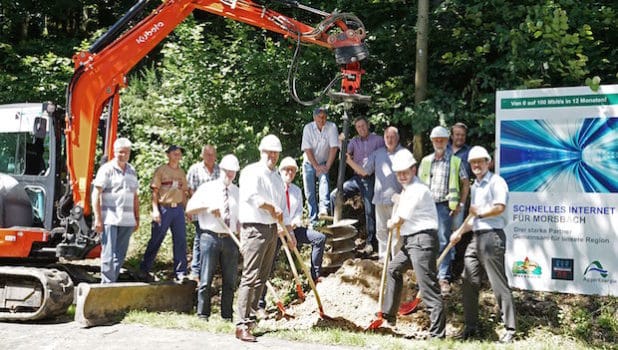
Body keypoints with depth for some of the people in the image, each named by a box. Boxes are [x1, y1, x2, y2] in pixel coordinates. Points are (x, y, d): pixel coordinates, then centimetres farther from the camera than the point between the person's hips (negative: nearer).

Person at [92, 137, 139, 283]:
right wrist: (98, 219, -12)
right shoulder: (107, 169, -3)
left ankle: (113, 282, 16)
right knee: (108, 255, -6)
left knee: (120, 256, 8)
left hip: (127, 221, 6)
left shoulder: (132, 171, 16)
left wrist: (137, 218, 16)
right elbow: (96, 195, -7)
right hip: (109, 220, -6)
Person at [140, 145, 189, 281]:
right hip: (164, 208, -5)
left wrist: (186, 209, 11)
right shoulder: (161, 170, -2)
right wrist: (155, 210, -13)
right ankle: (144, 269, 15)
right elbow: (155, 191, -5)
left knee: (181, 241, 3)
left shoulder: (181, 172, 14)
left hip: (178, 209, 5)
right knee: (156, 240, 2)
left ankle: (180, 273, 8)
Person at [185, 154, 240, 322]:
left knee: (230, 280, 6)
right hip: (210, 237, -3)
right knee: (206, 279, -2)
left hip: (230, 239, 4)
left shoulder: (237, 192, 15)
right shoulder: (207, 188, 4)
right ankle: (202, 314, 6)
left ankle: (227, 316, 14)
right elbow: (189, 208, -3)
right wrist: (207, 207, -18)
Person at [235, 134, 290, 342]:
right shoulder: (252, 172, -6)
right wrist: (272, 208, -12)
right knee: (250, 277, -14)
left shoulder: (277, 177, 20)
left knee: (262, 278, 10)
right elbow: (251, 196, -23)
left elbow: (282, 206, 23)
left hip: (272, 230, 8)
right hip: (254, 228, -8)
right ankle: (242, 325, -16)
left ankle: (250, 319, 18)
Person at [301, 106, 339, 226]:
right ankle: (313, 220, 3)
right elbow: (307, 149, -14)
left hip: (324, 163, -1)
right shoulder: (308, 128, -13)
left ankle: (323, 209, -43)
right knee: (310, 192, -1)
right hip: (309, 163, 1)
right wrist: (316, 166, -18)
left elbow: (334, 148, -15)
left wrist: (327, 166, -19)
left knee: (324, 180, -27)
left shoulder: (332, 127, -13)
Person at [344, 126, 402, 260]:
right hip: (380, 198, 4)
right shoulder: (377, 153, 11)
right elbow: (364, 171, 11)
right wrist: (349, 161, -1)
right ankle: (383, 258, 21)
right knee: (381, 230, 11)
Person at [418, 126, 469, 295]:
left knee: (443, 241, -8)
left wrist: (461, 204, -2)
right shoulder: (425, 161, 14)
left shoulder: (455, 161, 3)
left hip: (444, 205, -4)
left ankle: (444, 278, -7)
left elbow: (465, 184, 4)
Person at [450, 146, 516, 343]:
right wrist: (460, 233, 22)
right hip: (476, 237, 9)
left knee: (499, 284, -7)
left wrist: (479, 213, -7)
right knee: (469, 282, 7)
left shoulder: (496, 182, -5)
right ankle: (471, 326, 17)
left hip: (492, 236, -8)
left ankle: (510, 329, 0)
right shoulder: (475, 187, 21)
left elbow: (499, 207, -20)